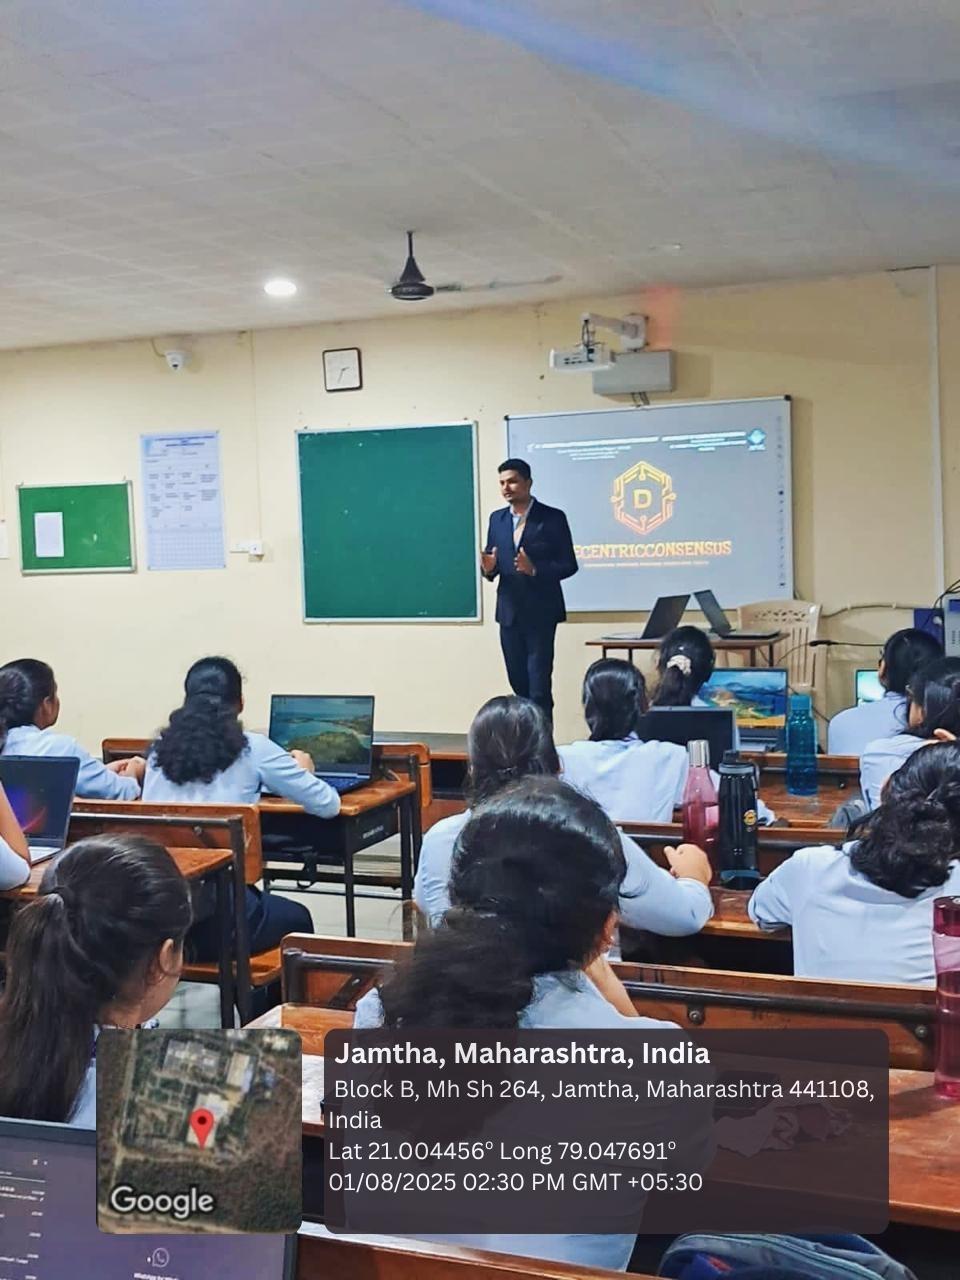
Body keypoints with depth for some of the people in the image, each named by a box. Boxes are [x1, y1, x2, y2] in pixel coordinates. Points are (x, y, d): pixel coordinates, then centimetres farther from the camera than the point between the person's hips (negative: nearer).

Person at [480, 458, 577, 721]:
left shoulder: (553, 518, -6)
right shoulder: (497, 519, 9)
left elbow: (569, 565, -7)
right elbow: (492, 564, 12)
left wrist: (534, 569, -23)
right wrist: (489, 568, -12)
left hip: (540, 611, -5)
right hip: (509, 611, 5)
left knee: (539, 684, -7)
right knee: (518, 682, 12)